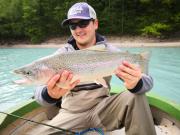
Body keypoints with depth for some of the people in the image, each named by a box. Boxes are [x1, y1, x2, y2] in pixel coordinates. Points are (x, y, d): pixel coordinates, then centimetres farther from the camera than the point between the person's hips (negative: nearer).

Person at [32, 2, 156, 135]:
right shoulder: (62, 54, -5)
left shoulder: (109, 51, -5)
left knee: (135, 97, -24)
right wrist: (50, 95, -42)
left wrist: (136, 83, -38)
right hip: (72, 113, 1)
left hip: (102, 108, 0)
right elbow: (40, 93, -18)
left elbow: (147, 81, -13)